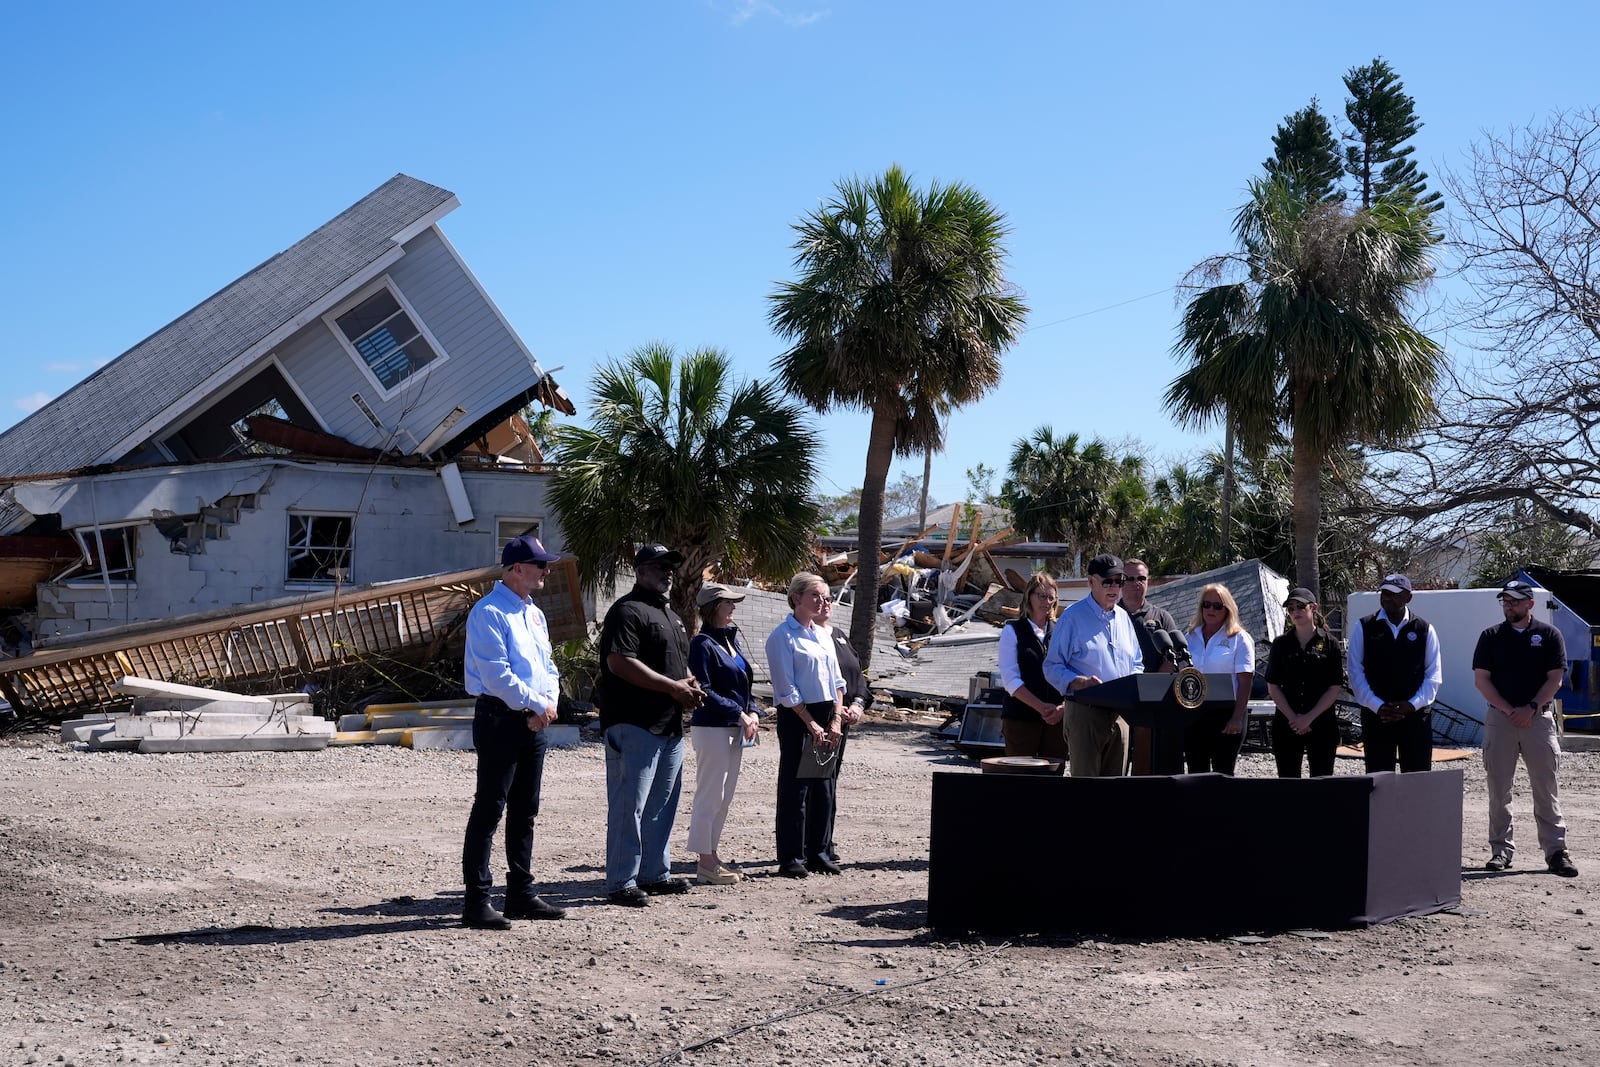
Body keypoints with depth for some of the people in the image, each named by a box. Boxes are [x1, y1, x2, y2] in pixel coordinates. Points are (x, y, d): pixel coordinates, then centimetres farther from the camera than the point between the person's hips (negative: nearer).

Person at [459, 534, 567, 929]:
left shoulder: (534, 613, 17)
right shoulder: (489, 612, -11)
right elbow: (497, 674, -19)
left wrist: (549, 703, -2)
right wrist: (538, 704, -12)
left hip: (534, 722, 9)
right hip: (500, 718, -9)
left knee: (525, 811, 13)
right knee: (489, 809, -7)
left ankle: (521, 894, 22)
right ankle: (476, 902, -5)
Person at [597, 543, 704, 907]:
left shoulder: (671, 616, 22)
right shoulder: (628, 611, -10)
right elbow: (619, 662, -21)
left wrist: (690, 688, 8)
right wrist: (673, 687, -18)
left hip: (670, 726, 10)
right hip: (634, 724, -10)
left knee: (662, 805, 15)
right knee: (629, 806, -7)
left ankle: (655, 874, 24)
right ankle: (621, 883, -3)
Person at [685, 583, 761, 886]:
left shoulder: (733, 639, 14)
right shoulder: (702, 644, -12)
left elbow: (744, 682, 18)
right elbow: (704, 690, -18)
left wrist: (753, 712, 2)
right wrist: (739, 713, -19)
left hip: (735, 729, 9)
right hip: (711, 728, -9)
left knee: (723, 798, 13)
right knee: (710, 797, -4)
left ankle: (711, 858, 21)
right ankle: (705, 864, 2)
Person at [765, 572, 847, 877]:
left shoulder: (823, 635, 16)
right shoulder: (782, 636, -7)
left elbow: (836, 680, 14)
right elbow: (786, 688, -12)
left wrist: (836, 720, 2)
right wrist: (811, 724, -13)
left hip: (828, 716, 7)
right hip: (796, 716, -7)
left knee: (824, 787, 9)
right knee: (794, 787, -4)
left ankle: (818, 853, 17)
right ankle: (790, 858, 1)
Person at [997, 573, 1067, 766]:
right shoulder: (1012, 631, 3)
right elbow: (1010, 679, -5)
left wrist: (1063, 708, -10)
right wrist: (1041, 707, -14)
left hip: (1058, 718, 3)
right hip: (1020, 719, -3)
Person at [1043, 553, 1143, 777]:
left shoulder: (1123, 618, 16)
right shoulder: (1073, 617, -4)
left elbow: (1137, 663, 22)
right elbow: (1052, 667, -6)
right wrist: (1079, 682, -24)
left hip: (1119, 714, 6)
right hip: (1085, 711, -6)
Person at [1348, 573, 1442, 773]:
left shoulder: (1424, 629, 6)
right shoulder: (1364, 627, 4)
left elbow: (1434, 674, 4)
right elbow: (1356, 672, 1)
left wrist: (1412, 705, -9)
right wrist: (1378, 706, -9)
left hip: (1416, 714, 0)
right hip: (1376, 716, 0)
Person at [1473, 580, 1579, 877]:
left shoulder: (1549, 635, 4)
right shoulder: (1491, 636, 6)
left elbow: (1555, 679, 0)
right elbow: (1481, 679, 1)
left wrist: (1530, 708, -12)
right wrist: (1510, 711, -9)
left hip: (1538, 717, -1)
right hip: (1499, 717, 1)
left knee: (1545, 788, -2)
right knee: (1499, 789, 3)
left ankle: (1556, 851, -1)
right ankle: (1501, 850, 9)